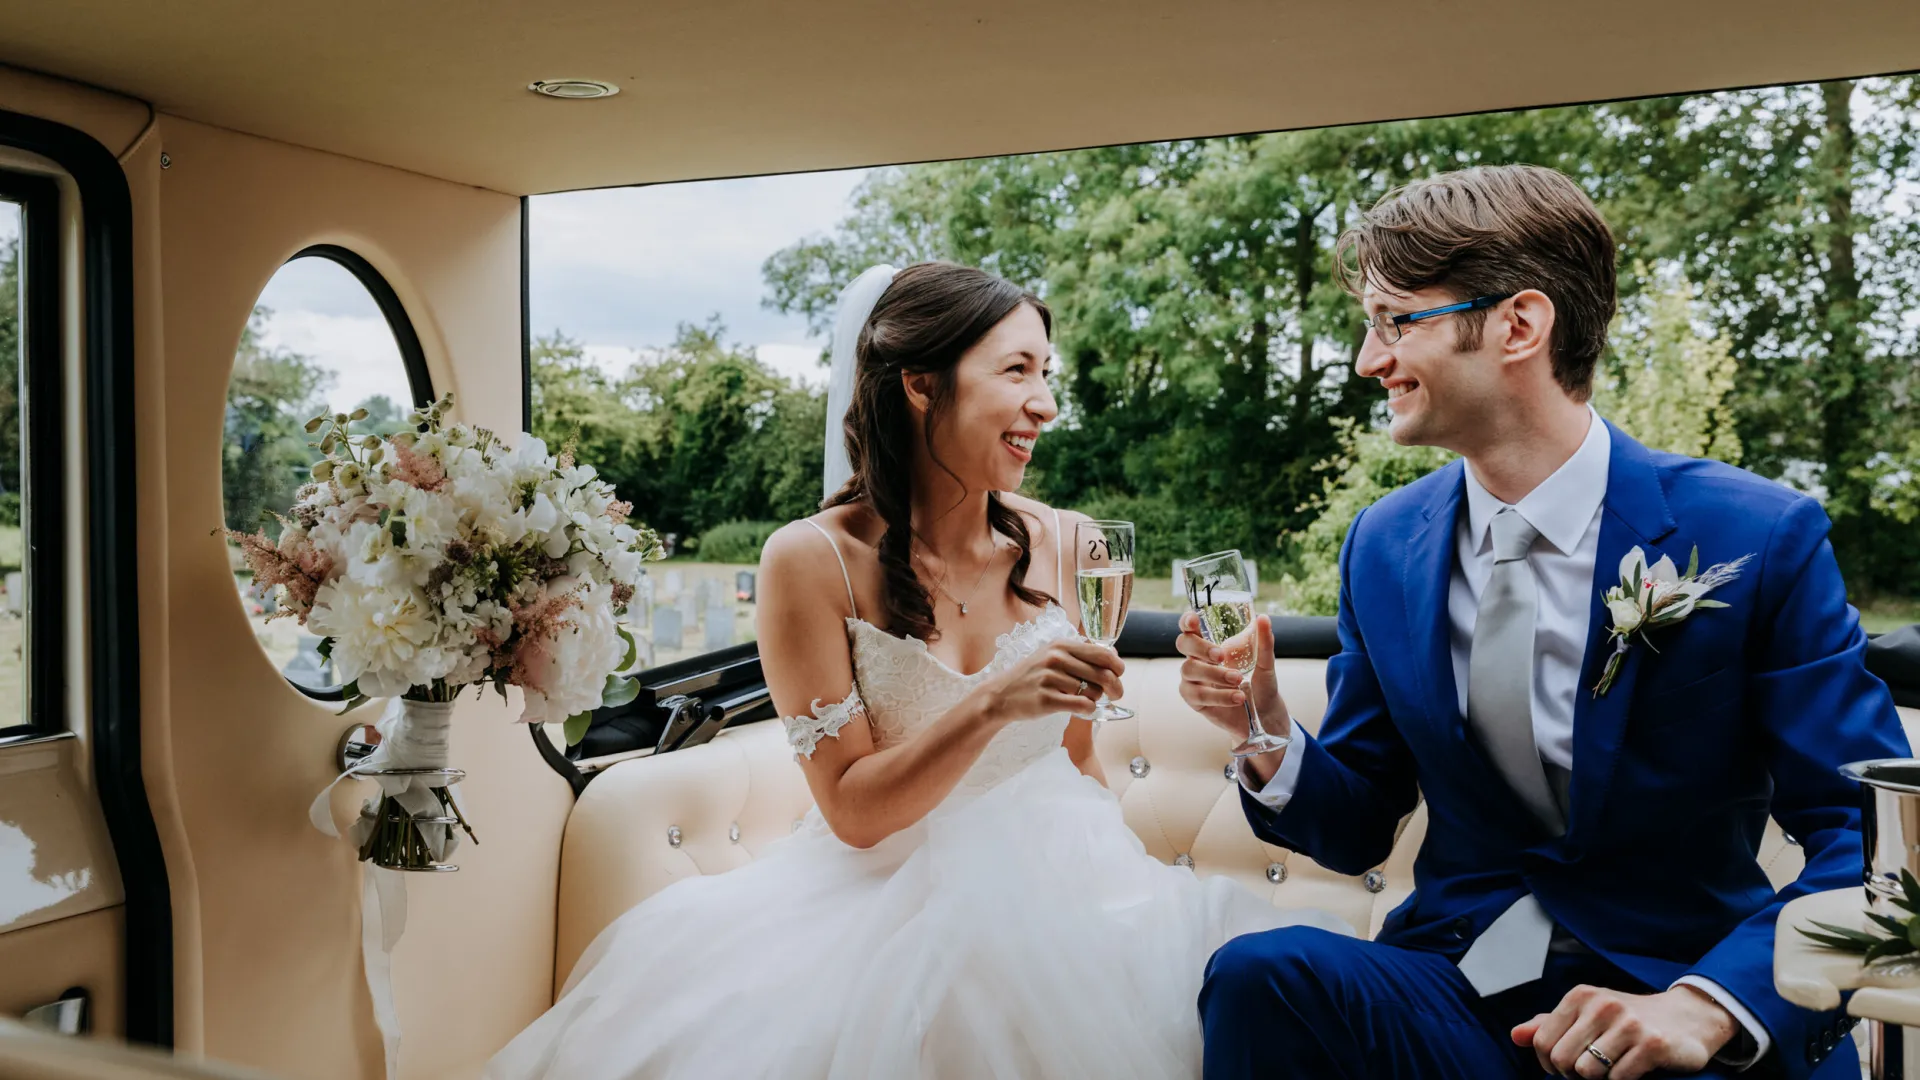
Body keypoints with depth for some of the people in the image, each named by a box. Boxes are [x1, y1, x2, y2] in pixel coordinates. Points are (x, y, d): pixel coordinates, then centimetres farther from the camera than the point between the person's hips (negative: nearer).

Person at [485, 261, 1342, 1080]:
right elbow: (853, 810, -11)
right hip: (893, 894, -3)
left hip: (1053, 884, 4)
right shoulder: (812, 560, -10)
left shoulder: (1057, 544, 1)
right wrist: (993, 704, -25)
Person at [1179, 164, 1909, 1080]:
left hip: (1678, 993, -2)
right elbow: (1356, 832, 8)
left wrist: (1705, 1005, -23)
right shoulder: (1381, 547, 2)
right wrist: (1270, 738, -13)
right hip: (1453, 989, 3)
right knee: (1258, 974, -27)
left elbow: (1864, 834, -8)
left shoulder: (1758, 539, -9)